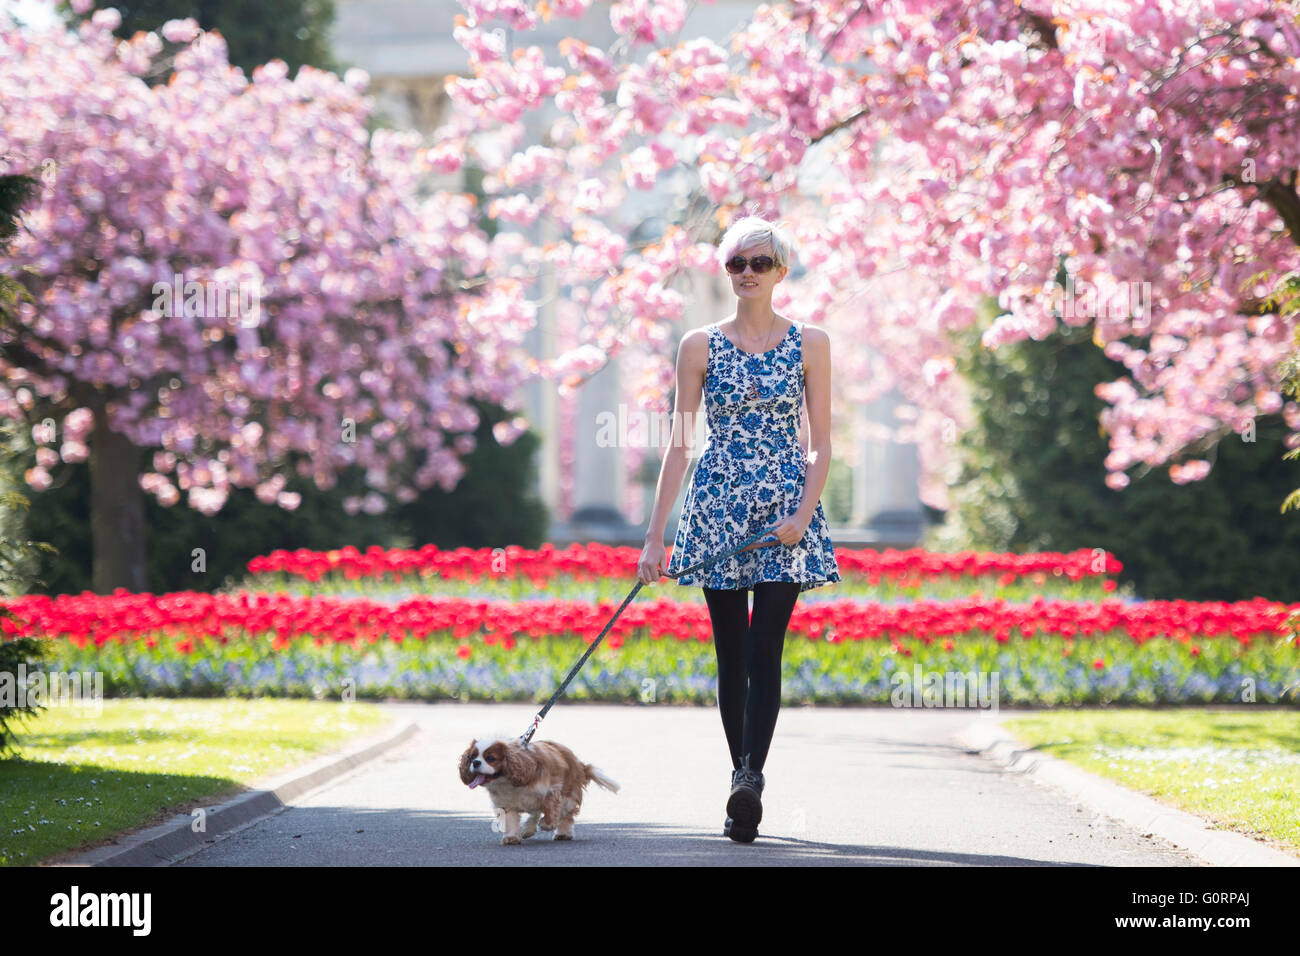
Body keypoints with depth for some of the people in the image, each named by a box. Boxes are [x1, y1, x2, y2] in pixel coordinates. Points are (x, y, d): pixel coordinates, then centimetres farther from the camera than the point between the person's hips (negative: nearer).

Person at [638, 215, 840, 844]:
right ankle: (745, 786, 13)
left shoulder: (809, 344, 5)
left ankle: (749, 781, -22)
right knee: (732, 656, 4)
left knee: (765, 651, -12)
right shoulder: (700, 347, 6)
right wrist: (655, 535, 1)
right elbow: (678, 444, 6)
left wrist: (803, 514, -11)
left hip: (786, 506, -1)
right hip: (718, 505, 1)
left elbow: (821, 444, 4)